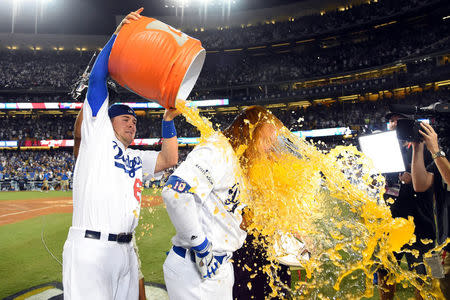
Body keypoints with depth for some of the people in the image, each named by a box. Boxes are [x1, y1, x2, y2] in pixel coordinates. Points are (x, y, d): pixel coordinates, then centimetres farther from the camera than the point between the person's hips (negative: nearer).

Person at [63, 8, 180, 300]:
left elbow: (169, 159, 16)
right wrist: (118, 34, 3)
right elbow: (97, 80, 3)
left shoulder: (137, 159, 24)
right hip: (90, 248, -6)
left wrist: (169, 119, 14)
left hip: (125, 250, 7)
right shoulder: (98, 136, 7)